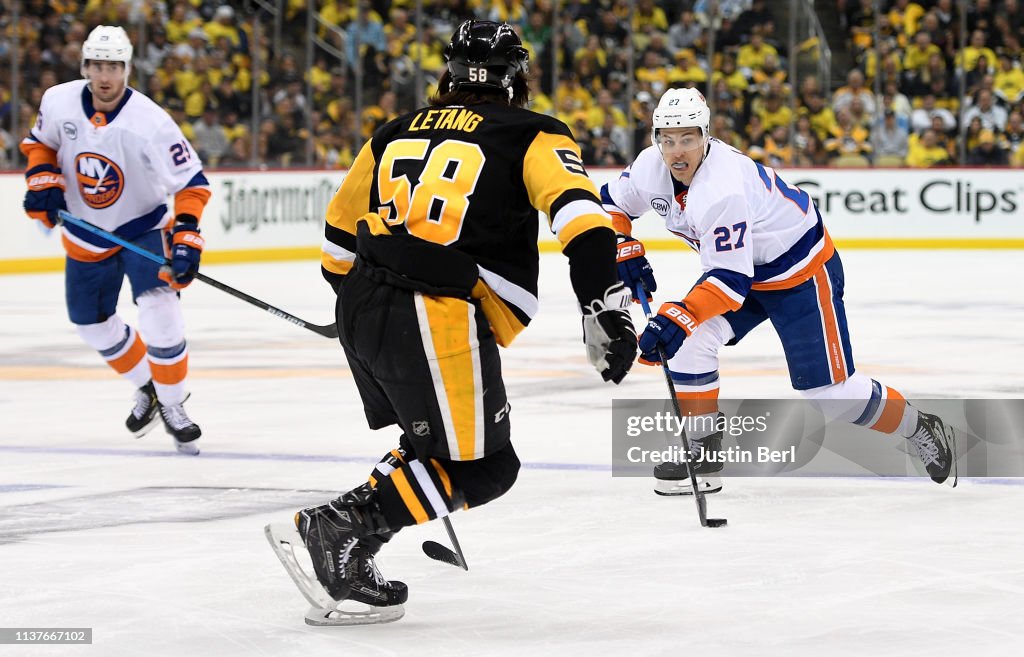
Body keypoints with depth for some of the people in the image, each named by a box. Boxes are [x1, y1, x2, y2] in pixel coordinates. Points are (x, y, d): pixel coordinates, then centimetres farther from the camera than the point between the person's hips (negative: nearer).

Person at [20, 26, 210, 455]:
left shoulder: (150, 123, -26)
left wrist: (186, 237, -30)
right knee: (91, 322, 14)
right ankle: (147, 389, 37)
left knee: (159, 310, -23)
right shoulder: (59, 102, -15)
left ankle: (172, 405, -6)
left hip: (143, 228, -4)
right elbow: (39, 142, 7)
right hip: (86, 233, 4)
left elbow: (192, 182, -21)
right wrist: (43, 179, -11)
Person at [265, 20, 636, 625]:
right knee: (482, 470, 0)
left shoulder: (397, 133, 20)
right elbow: (579, 213, -12)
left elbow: (340, 235, 27)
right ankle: (340, 530, -10)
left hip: (362, 310, 7)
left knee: (442, 444, 21)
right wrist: (606, 307, -18)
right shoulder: (532, 137, 5)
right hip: (437, 320, -7)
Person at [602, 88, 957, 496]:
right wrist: (624, 248, -11)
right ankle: (703, 456, -3)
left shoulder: (722, 190, -36)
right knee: (688, 341, -13)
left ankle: (920, 429, 17)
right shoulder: (652, 167, -12)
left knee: (831, 393, -6)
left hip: (802, 271, -8)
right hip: (740, 266, 8)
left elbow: (731, 279, -37)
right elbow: (611, 203, 6)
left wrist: (680, 316, -47)